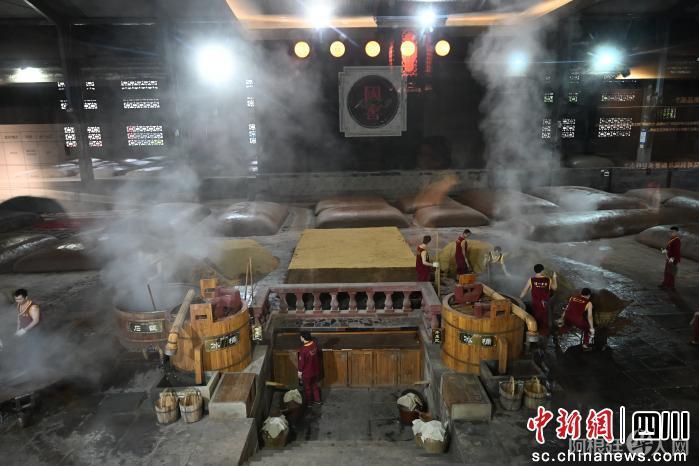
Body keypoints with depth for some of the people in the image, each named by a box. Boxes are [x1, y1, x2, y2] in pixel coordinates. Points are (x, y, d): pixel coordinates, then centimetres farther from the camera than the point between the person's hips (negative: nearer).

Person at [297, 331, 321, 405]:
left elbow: (301, 362, -20)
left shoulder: (303, 349, -30)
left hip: (307, 372, -6)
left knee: (307, 388, 16)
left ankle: (309, 402, 33)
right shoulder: (314, 344, -10)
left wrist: (300, 371, -5)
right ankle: (317, 400, 36)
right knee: (315, 385, 24)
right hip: (315, 370, 6)